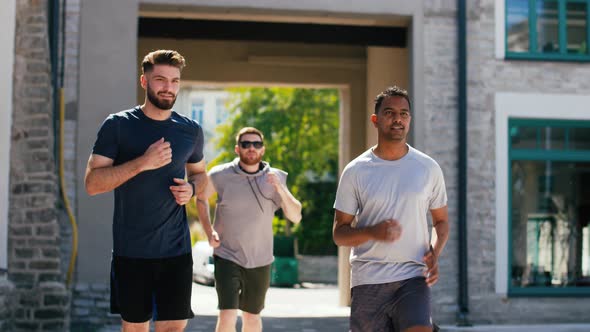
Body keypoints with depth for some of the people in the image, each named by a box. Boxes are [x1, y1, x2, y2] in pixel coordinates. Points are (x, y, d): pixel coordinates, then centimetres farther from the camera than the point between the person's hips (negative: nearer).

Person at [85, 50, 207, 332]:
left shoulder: (191, 131, 5)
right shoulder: (117, 125, -4)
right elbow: (92, 183, -10)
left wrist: (191, 188, -3)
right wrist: (142, 163, -22)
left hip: (176, 248, 2)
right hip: (130, 248, -1)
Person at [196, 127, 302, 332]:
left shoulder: (275, 178, -4)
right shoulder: (220, 176, -10)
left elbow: (295, 216, -8)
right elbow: (201, 197, 11)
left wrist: (280, 188, -23)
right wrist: (209, 231, -1)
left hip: (260, 261, 3)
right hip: (227, 257, -3)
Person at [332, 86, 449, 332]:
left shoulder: (428, 168, 6)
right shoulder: (355, 171, 1)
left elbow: (441, 221, 16)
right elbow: (339, 233, 2)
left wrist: (434, 252, -5)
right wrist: (373, 232, -18)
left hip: (413, 277, 0)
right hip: (367, 281, 0)